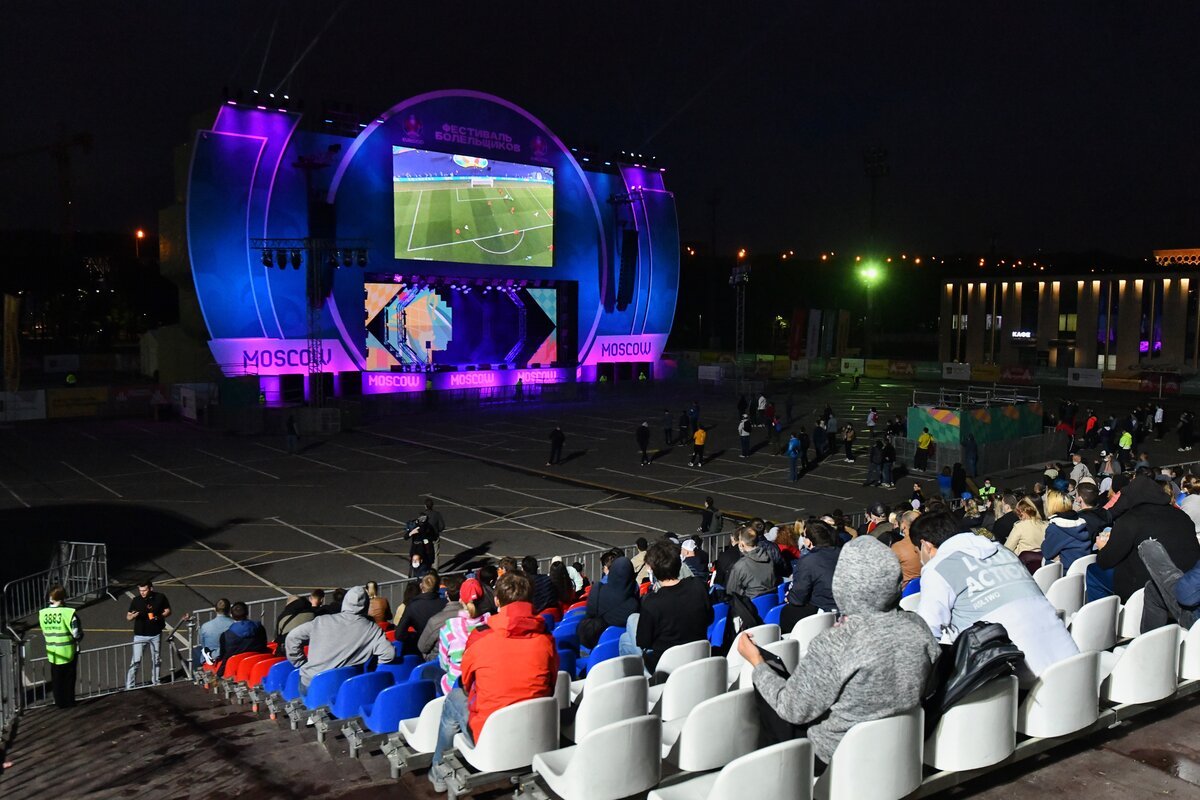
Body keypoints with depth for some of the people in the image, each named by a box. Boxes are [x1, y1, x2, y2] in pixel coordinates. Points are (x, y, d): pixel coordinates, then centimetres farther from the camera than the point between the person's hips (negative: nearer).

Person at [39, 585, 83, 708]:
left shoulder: (42, 614, -6)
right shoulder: (69, 613, -20)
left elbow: (44, 633, 4)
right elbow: (77, 634, -17)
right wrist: (77, 640, 5)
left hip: (52, 653, 3)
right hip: (68, 651, -3)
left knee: (56, 679, 17)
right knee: (69, 678, 13)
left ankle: (59, 703, 24)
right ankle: (69, 701, 22)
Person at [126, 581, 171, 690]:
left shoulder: (160, 597, -4)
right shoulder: (136, 600, -5)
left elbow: (168, 611, 4)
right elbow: (128, 617, 2)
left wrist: (160, 617, -16)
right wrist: (133, 616, -22)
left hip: (156, 634, 1)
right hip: (140, 635, -1)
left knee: (156, 659, 15)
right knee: (136, 661, -6)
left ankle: (156, 681, 31)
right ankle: (129, 686, -1)